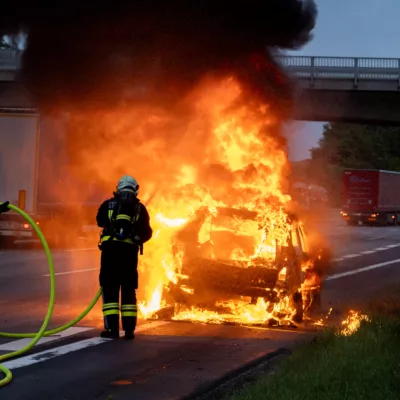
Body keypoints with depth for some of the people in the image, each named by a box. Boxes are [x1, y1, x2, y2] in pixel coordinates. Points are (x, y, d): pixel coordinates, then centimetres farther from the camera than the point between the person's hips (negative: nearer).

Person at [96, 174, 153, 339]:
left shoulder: (108, 204, 8)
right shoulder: (140, 208, 7)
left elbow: (99, 221, 25)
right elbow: (147, 233, 9)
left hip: (110, 249, -1)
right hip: (130, 251, 1)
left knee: (110, 289, 3)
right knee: (128, 290, 9)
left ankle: (112, 328, -3)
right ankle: (129, 329, 7)